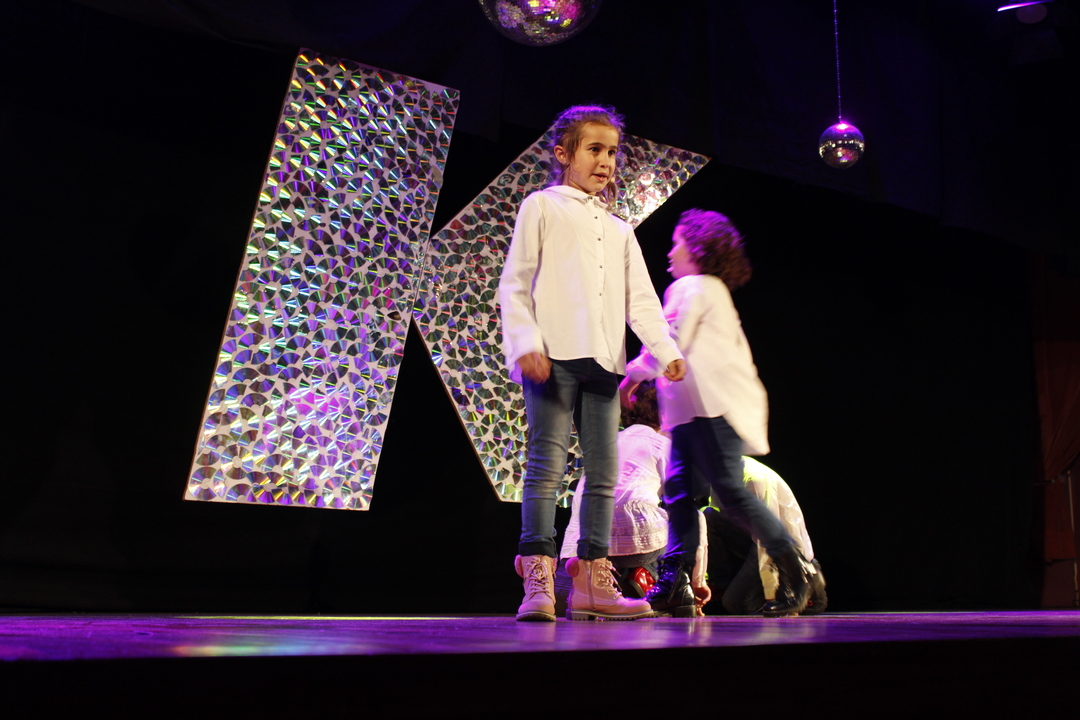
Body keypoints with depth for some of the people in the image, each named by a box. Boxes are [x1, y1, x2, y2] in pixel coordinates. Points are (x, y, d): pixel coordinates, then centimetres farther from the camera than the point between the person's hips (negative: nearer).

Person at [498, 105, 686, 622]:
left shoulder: (619, 230, 25)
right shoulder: (542, 207, 9)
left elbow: (640, 297, 17)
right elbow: (514, 282, 0)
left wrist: (666, 350, 2)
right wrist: (525, 343, -14)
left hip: (603, 360, 6)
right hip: (553, 354, -6)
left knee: (603, 470, 4)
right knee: (547, 462, -10)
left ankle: (591, 582, 10)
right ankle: (537, 582, -8)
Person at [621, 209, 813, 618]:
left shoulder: (691, 287, -3)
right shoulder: (716, 292, 28)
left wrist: (632, 376, 3)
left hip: (715, 404, -10)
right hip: (693, 412, 10)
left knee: (730, 491, -11)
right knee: (680, 491, 1)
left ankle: (794, 571, -2)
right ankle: (674, 585, -3)